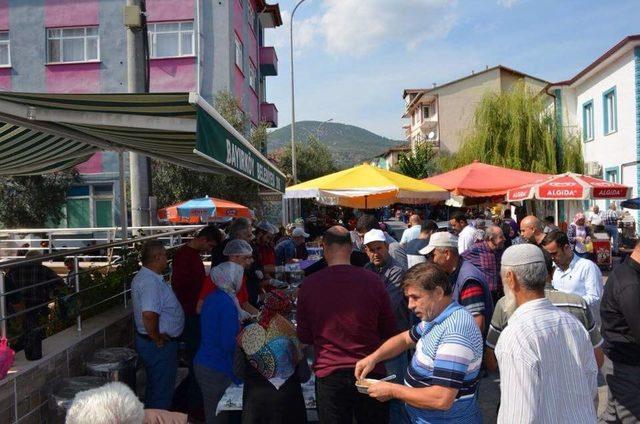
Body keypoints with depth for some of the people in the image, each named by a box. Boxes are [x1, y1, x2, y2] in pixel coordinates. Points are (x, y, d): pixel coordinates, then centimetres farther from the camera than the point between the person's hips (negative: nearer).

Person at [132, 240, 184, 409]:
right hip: (159, 345, -11)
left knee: (154, 387, 26)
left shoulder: (143, 277, 8)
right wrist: (157, 339, -24)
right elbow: (149, 315, -40)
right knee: (162, 393, 5)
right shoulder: (151, 282, -27)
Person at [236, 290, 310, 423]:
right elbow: (304, 376, -10)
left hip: (256, 399, 1)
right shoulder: (291, 336, -13)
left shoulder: (247, 334, -10)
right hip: (287, 400, -1)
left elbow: (238, 372, -6)